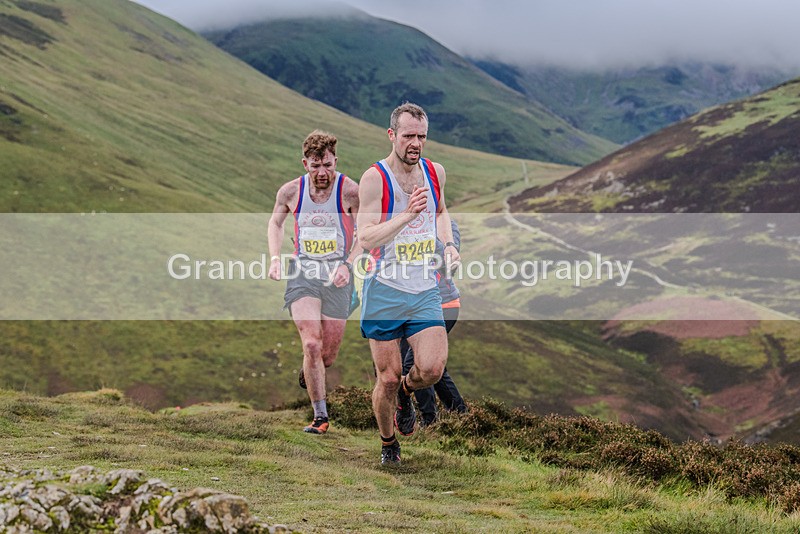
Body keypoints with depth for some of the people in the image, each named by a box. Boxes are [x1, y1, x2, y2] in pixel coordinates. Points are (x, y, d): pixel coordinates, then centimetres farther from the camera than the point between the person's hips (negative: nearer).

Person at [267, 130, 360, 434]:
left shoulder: (350, 191, -8)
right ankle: (320, 416, -8)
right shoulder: (291, 191, -1)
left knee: (327, 356, 4)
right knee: (311, 344, -16)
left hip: (337, 273, 0)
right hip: (302, 271, 1)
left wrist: (347, 265, -18)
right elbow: (275, 223, 19)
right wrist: (275, 258, 6)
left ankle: (308, 372, 42)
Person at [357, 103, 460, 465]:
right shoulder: (374, 178, -11)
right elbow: (366, 239, -19)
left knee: (432, 369, -15)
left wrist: (448, 244, 11)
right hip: (385, 289, -3)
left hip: (425, 290, 3)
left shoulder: (435, 172, 6)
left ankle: (405, 393, 21)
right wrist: (408, 214, -28)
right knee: (387, 378, 1)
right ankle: (388, 443, 26)